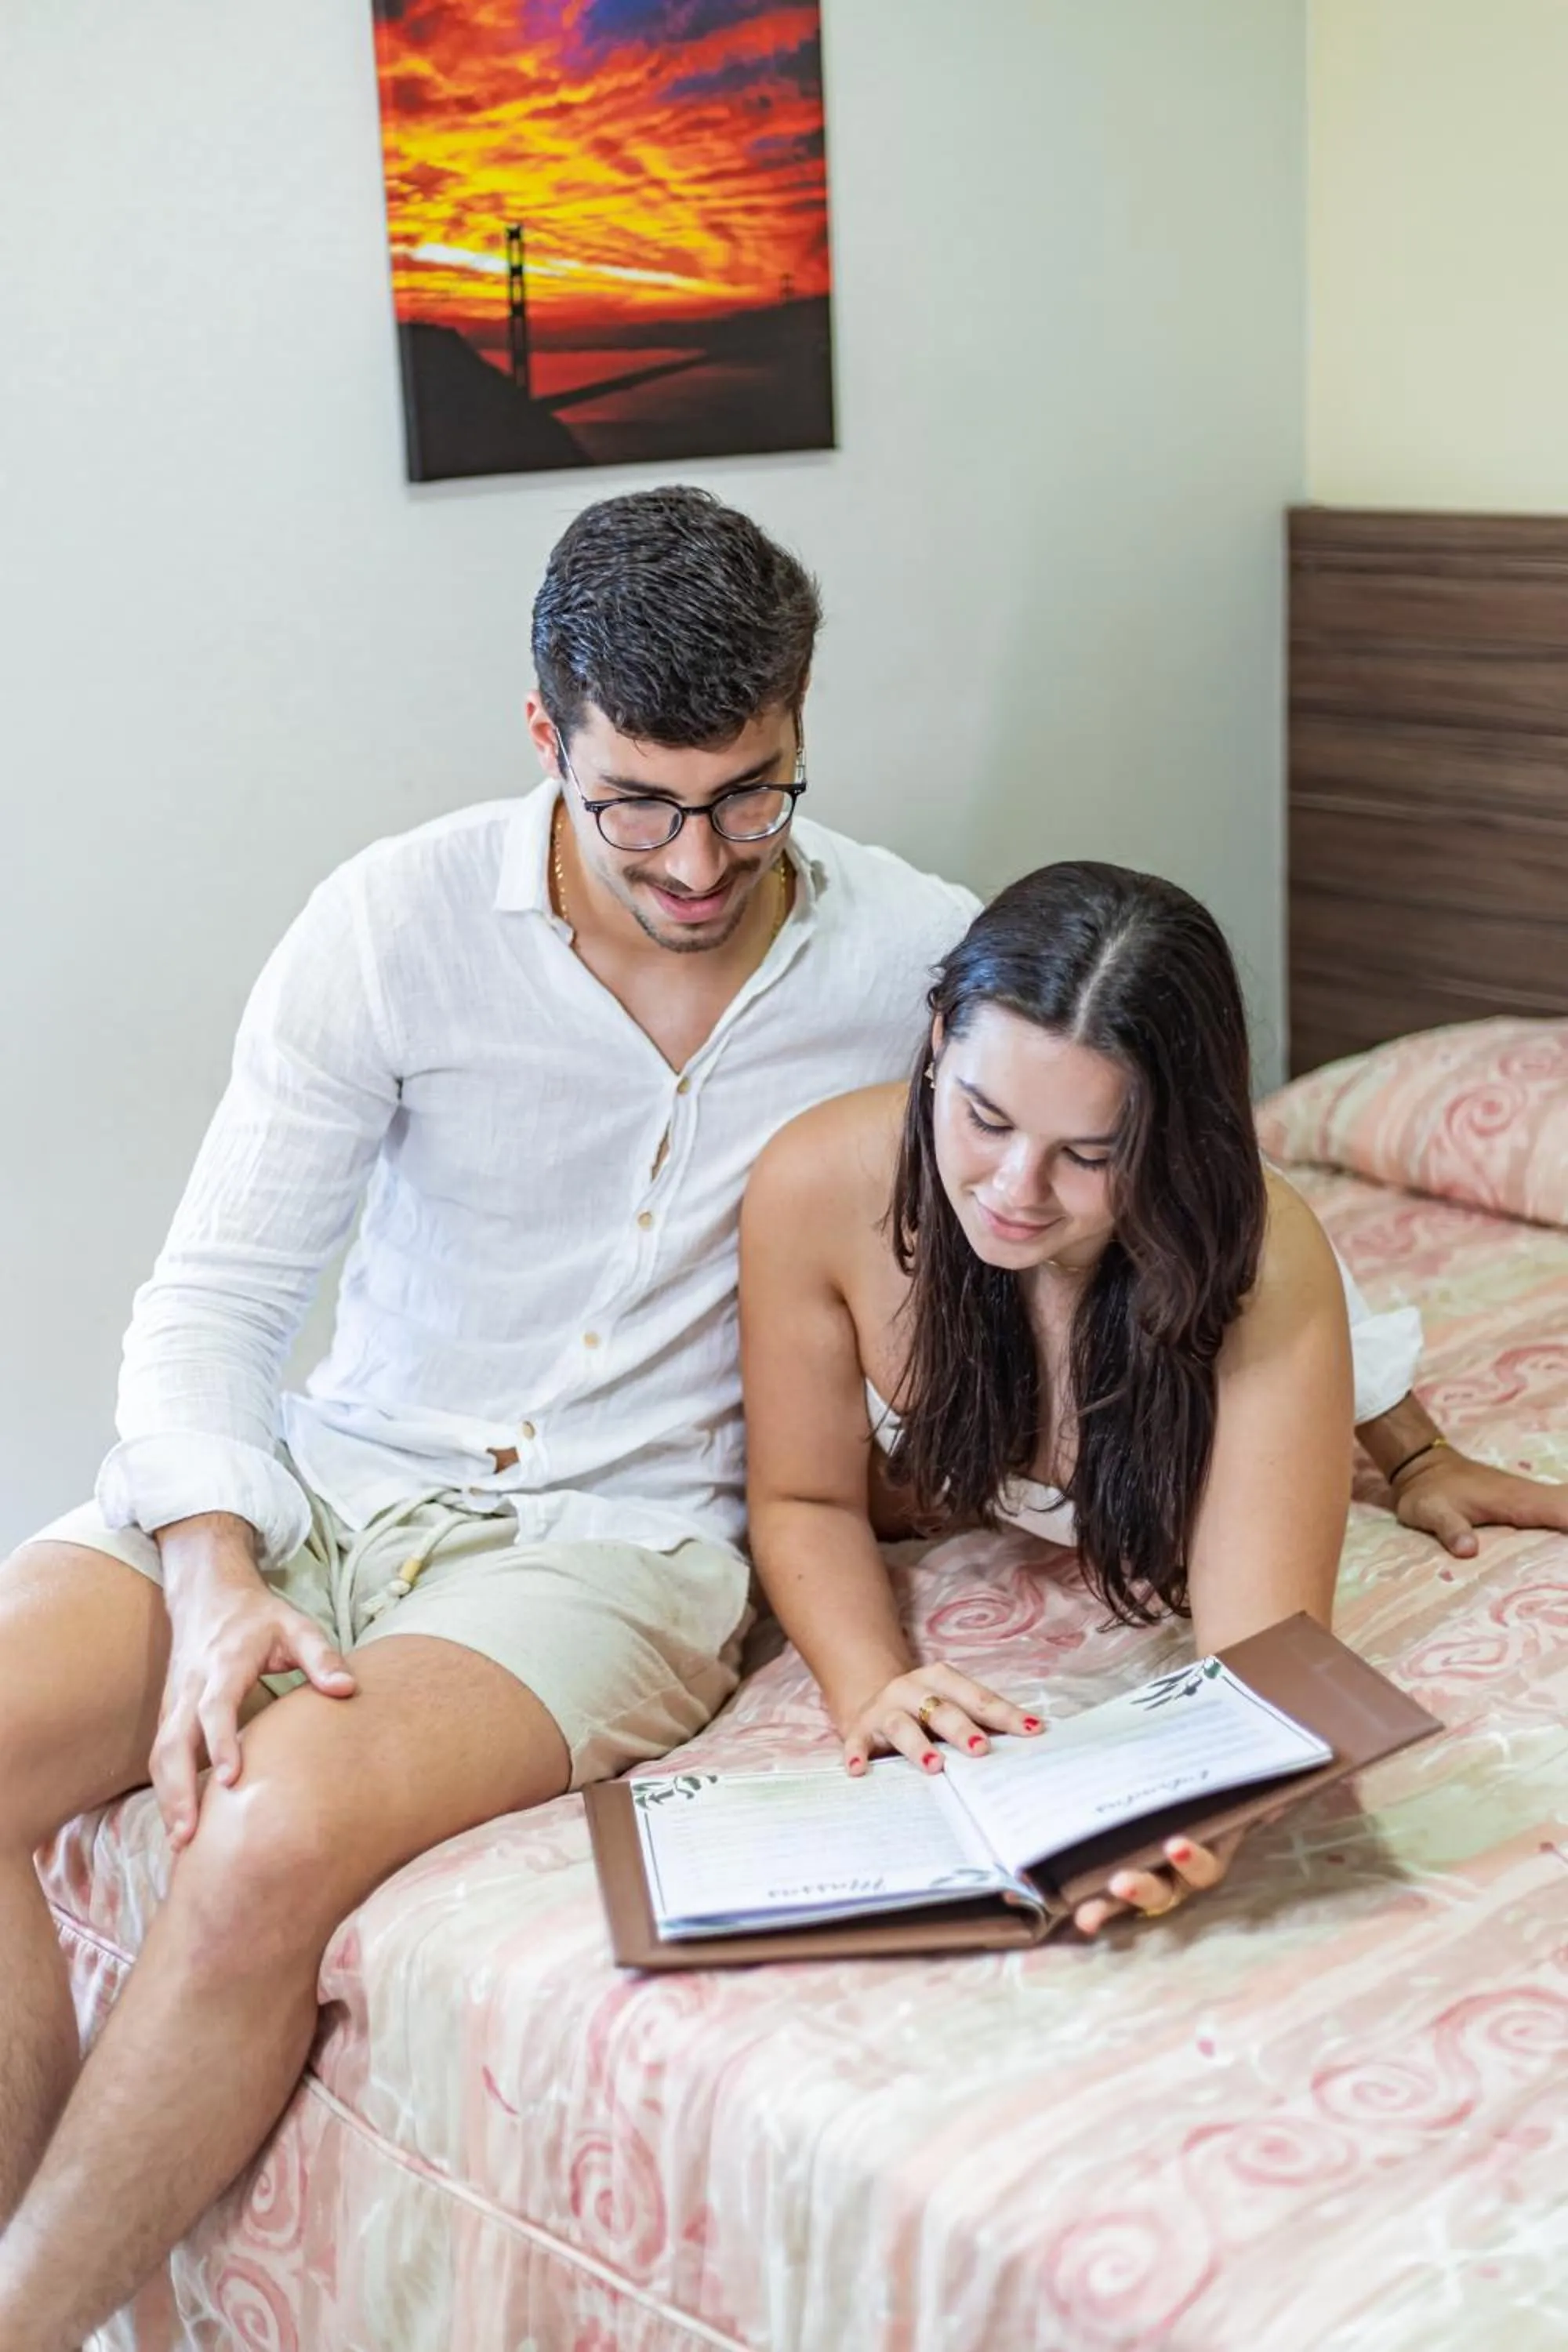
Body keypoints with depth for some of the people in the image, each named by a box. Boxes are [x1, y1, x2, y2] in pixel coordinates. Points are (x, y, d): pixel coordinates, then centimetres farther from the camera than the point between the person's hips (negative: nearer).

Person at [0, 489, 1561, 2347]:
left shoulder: (924, 957, -3)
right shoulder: (393, 921, -6)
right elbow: (210, 1305, -4)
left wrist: (1408, 1445, 19)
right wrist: (217, 1575, -21)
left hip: (615, 1541, -2)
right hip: (326, 1477, 2)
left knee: (277, 1840, -31)